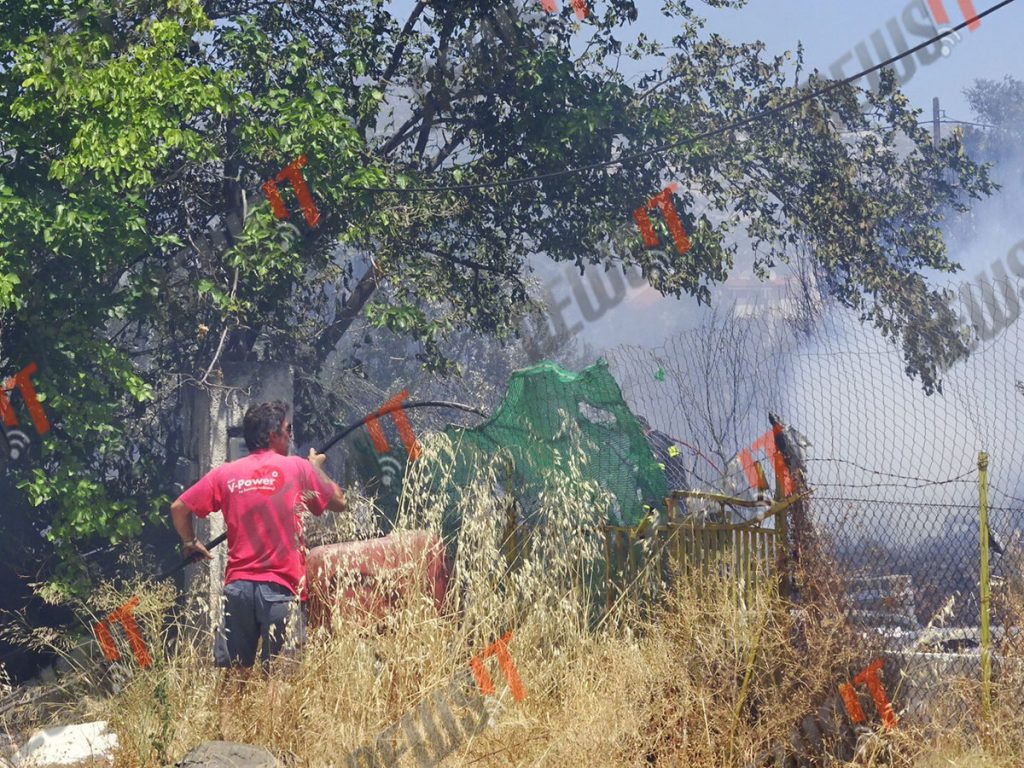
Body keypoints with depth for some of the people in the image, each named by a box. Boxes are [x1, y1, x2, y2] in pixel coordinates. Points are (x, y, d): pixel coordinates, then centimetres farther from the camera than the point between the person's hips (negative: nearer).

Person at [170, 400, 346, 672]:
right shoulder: (297, 468, -1)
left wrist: (190, 542, 24)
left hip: (237, 586, 3)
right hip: (281, 588, -3)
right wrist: (317, 468, 24)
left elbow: (179, 508, 7)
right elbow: (338, 503, 9)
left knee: (230, 674, 7)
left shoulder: (225, 473, 7)